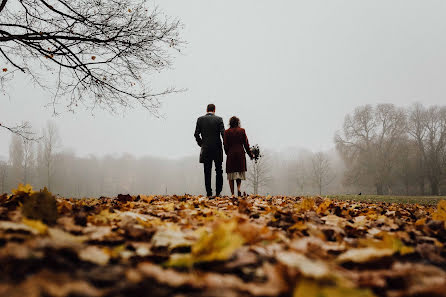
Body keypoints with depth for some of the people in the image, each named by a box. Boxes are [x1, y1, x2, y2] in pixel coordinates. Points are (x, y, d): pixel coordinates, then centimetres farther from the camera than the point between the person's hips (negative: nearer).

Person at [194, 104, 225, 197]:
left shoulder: (200, 119, 2)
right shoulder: (219, 119, -2)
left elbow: (196, 134, -2)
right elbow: (223, 133, -9)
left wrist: (201, 144, 11)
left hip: (205, 150, 1)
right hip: (217, 149, -1)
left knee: (207, 172, 5)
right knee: (219, 171, 8)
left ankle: (209, 193, 4)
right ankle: (218, 192, 4)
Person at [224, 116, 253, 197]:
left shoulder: (227, 132, 0)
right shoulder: (242, 130, 1)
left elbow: (225, 145, 0)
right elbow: (246, 144, 2)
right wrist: (250, 154, 11)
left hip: (230, 154, 0)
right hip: (240, 154, 0)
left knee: (231, 174, 5)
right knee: (240, 173, 11)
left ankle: (232, 194, 1)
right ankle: (238, 189, -11)